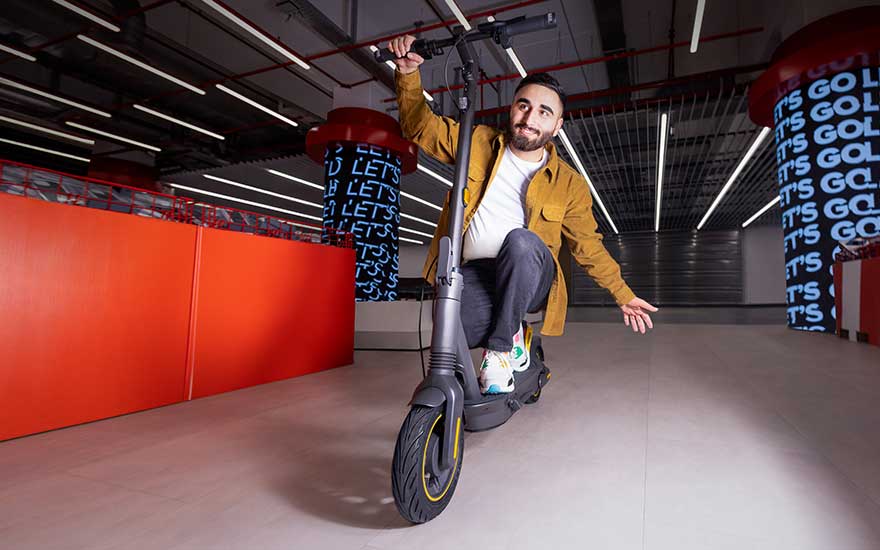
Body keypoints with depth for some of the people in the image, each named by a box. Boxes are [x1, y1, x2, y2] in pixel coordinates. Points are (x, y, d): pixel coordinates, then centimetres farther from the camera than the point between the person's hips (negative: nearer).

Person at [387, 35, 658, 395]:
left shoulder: (569, 183, 5)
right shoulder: (478, 143, 7)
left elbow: (588, 247, 12)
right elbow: (420, 126, 12)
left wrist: (623, 295, 11)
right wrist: (408, 74, -4)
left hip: (529, 279, 0)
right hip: (474, 274, 0)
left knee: (521, 241, -37)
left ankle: (500, 350, -17)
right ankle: (514, 342, 2)